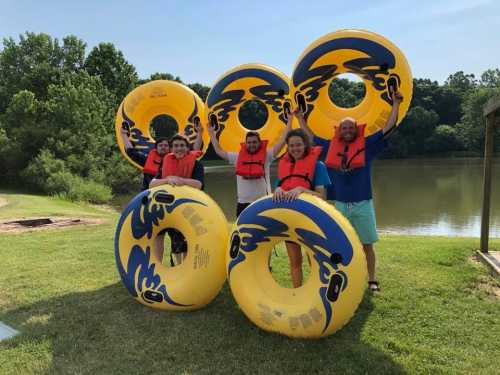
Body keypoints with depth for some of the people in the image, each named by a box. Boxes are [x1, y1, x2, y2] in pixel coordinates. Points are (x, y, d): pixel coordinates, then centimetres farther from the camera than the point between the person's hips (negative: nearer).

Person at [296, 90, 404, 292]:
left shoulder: (366, 145, -1)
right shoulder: (331, 147, 6)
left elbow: (388, 127, -3)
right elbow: (310, 136, 18)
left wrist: (396, 104, -8)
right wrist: (300, 117, 22)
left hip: (363, 204, -2)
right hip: (340, 205, 2)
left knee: (367, 244, 8)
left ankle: (372, 280, 21)